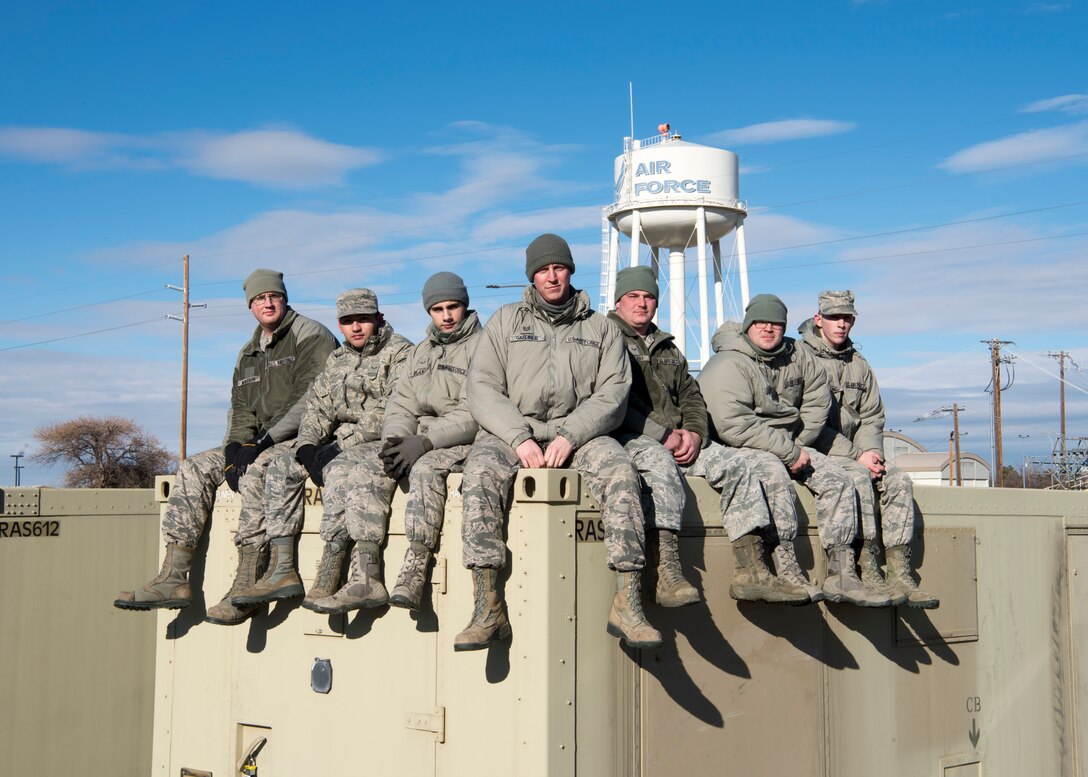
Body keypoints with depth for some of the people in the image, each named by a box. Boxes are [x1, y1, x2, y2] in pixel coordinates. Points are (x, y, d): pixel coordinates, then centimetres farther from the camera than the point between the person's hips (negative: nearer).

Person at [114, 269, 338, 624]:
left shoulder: (311, 335, -4)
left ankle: (245, 588, -38)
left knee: (256, 470, -36)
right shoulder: (248, 354, 21)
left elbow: (312, 401, -14)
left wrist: (264, 441, -19)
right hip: (258, 445, 8)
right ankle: (174, 578, -17)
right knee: (193, 469, -8)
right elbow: (241, 408, 17)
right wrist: (235, 445, -6)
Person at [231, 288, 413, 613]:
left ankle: (328, 577, -35)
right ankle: (282, 570, -13)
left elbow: (389, 415, -16)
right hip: (342, 446, 8)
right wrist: (307, 447, -7)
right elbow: (317, 406, 13)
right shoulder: (337, 360, 18)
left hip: (384, 444, -8)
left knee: (340, 471, -34)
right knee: (282, 467, -7)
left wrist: (341, 445, -19)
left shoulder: (400, 354, -6)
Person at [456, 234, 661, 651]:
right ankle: (488, 608, -36)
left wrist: (570, 436, -15)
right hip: (510, 432, 0)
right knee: (480, 471, -32)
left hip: (578, 433, 0)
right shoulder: (505, 321, 16)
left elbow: (612, 393, 3)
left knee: (620, 470, -30)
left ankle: (627, 602, -33)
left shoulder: (600, 327, 16)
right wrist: (519, 438, -13)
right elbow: (482, 389, 4)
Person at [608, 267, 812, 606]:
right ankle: (667, 574, -47)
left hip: (678, 441, 7)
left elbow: (692, 397, 23)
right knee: (658, 462, -38)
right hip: (629, 439, -7)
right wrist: (663, 435, -15)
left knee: (734, 463, -13)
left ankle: (751, 570, -17)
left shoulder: (667, 349, 27)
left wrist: (693, 432, 0)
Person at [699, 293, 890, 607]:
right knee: (774, 474, -35)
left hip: (789, 446, 7)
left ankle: (841, 576, -8)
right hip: (739, 450, -7)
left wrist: (797, 445, 2)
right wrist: (789, 452, -23)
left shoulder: (797, 358, 7)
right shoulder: (728, 365, -17)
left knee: (838, 482, -6)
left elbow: (818, 401, 17)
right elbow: (734, 427, -27)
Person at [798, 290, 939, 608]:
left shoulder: (859, 365, 18)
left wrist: (870, 451, -9)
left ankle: (900, 575, -21)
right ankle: (869, 575, -31)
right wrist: (856, 456, -17)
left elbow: (872, 416, 15)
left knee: (899, 480, -16)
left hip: (853, 453, 7)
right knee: (858, 477, -32)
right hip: (814, 453, -7)